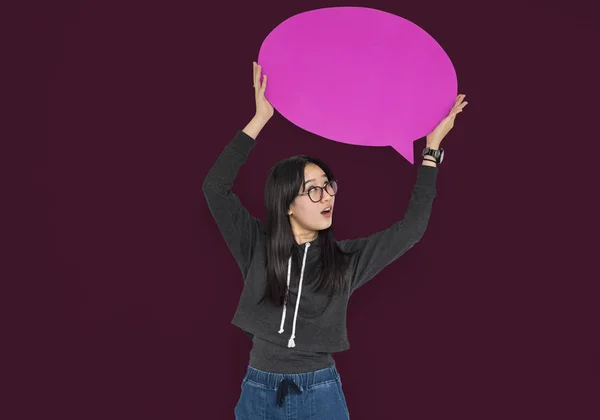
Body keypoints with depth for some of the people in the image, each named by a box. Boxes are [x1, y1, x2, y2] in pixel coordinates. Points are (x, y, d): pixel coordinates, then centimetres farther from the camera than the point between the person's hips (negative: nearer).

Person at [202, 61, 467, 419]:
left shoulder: (346, 257, -1)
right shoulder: (257, 245, -3)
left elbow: (411, 228, -4)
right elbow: (215, 187, -10)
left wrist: (432, 148, -5)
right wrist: (260, 120, -14)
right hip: (259, 391, 0)